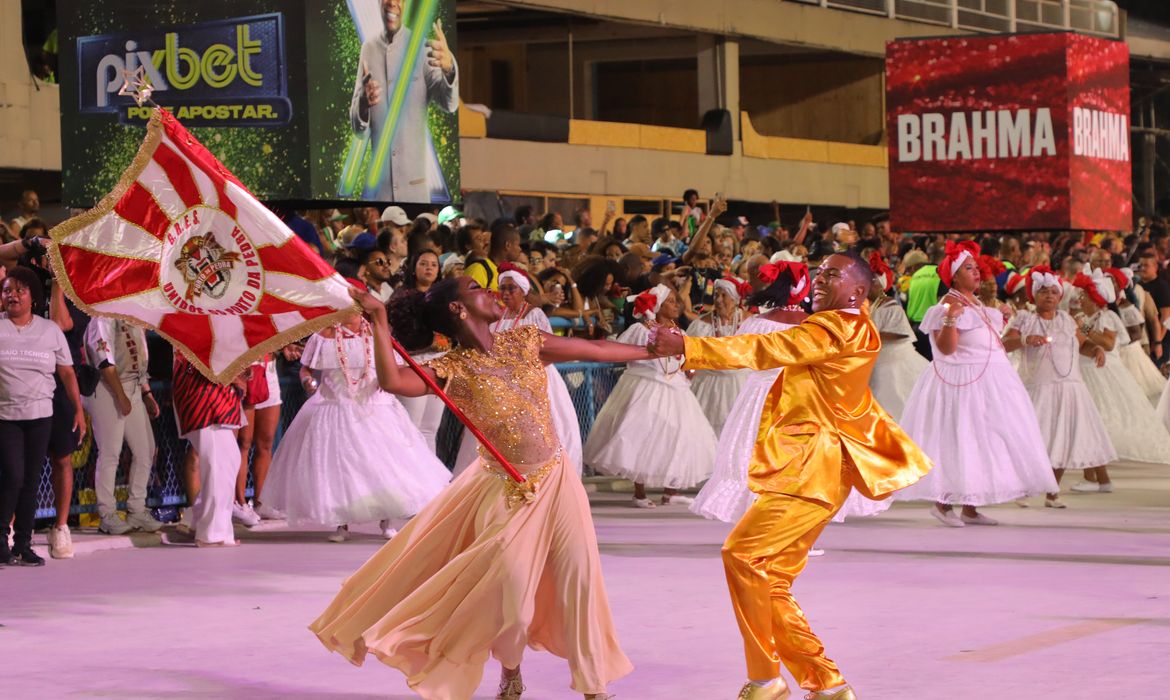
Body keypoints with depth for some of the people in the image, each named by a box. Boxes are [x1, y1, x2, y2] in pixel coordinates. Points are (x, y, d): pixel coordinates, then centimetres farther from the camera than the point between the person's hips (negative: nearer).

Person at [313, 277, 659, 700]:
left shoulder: (524, 342, 1)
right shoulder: (453, 369, -11)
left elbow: (596, 350, 7)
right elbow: (392, 381, -28)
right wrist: (379, 322, -28)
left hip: (556, 479, 4)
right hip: (507, 490, -4)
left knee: (580, 579, 1)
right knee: (511, 590, -2)